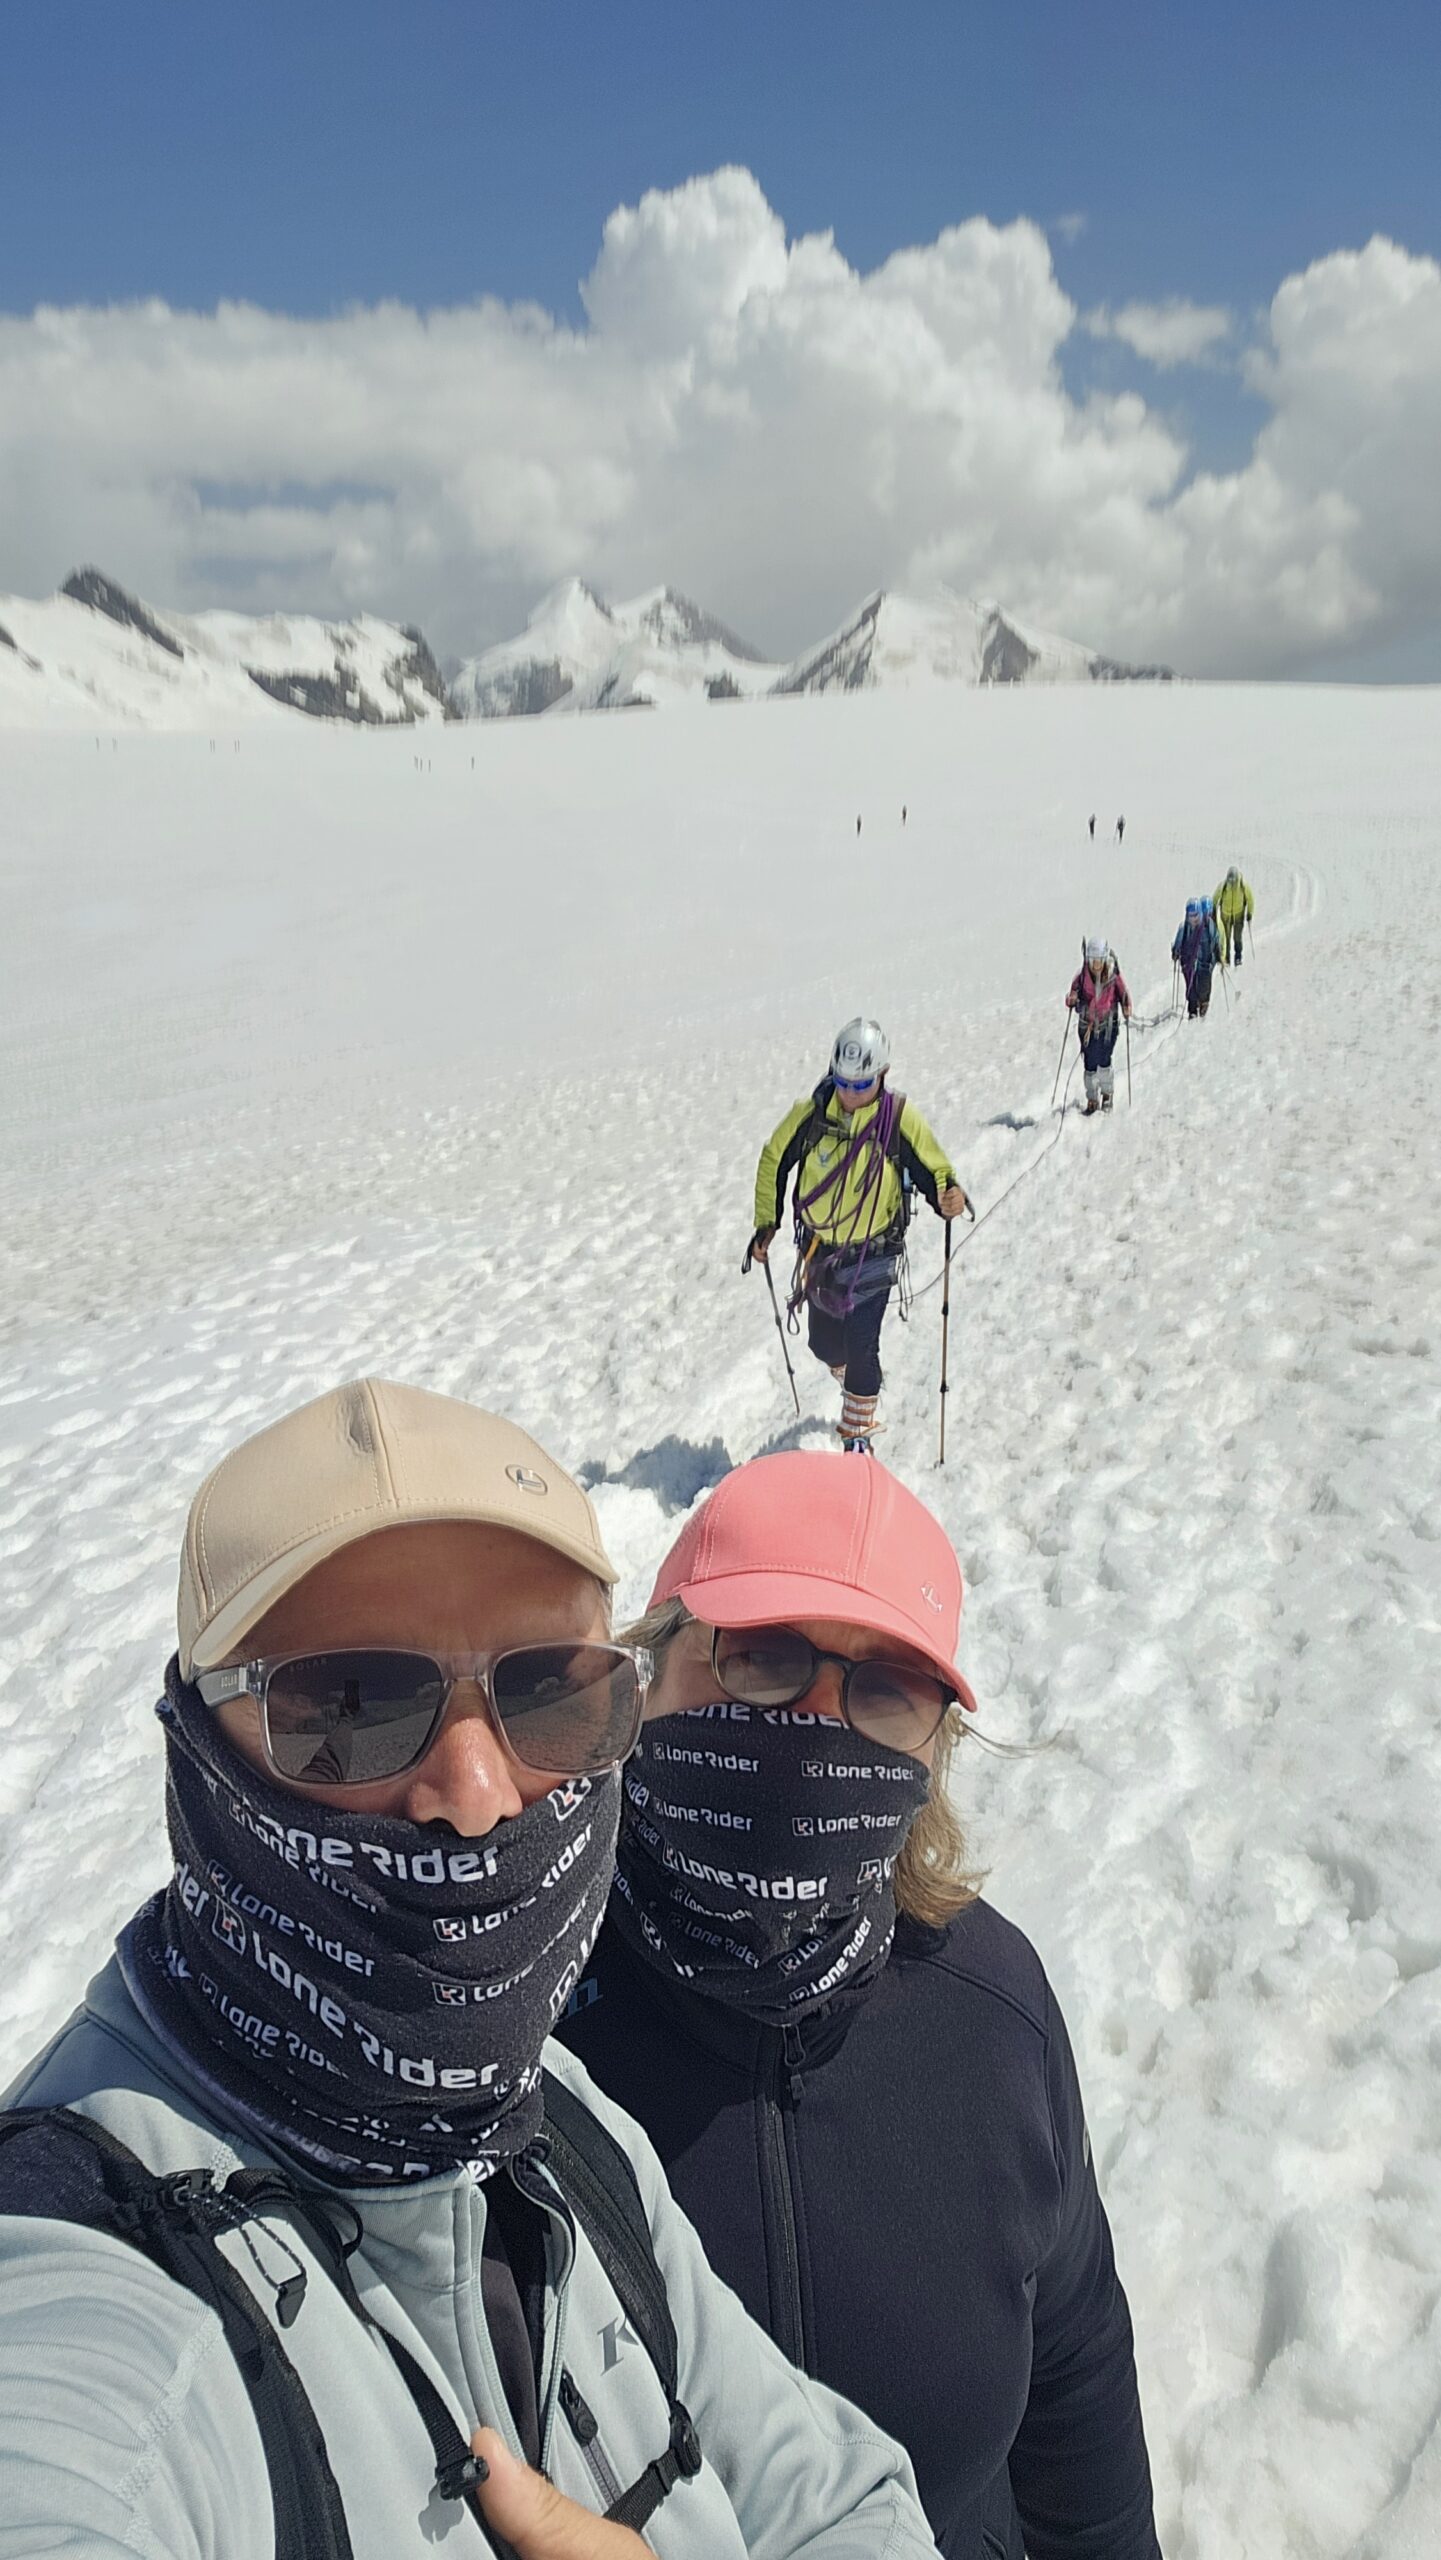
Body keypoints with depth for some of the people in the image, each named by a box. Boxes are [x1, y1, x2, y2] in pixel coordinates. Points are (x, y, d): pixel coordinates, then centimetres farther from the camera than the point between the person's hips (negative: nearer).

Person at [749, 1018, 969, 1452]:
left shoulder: (900, 1118, -16)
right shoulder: (810, 1112, -11)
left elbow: (933, 1170, -6)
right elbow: (774, 1160, 4)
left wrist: (948, 1197, -30)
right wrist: (766, 1223, 2)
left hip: (872, 1256, -3)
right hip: (818, 1251, 3)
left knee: (861, 1349, -10)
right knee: (824, 1343, 17)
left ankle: (858, 1436, 11)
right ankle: (853, 1378, 52)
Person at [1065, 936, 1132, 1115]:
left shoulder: (1114, 976, -10)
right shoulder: (1082, 976, -8)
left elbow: (1123, 993, -2)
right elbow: (1072, 998, -4)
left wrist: (1126, 1009, -21)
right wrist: (1071, 1000, -28)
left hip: (1109, 1024, -1)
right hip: (1087, 1025, 1)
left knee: (1104, 1062, -6)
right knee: (1090, 1064, 3)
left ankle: (1108, 1094, 20)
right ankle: (1092, 1099, 20)